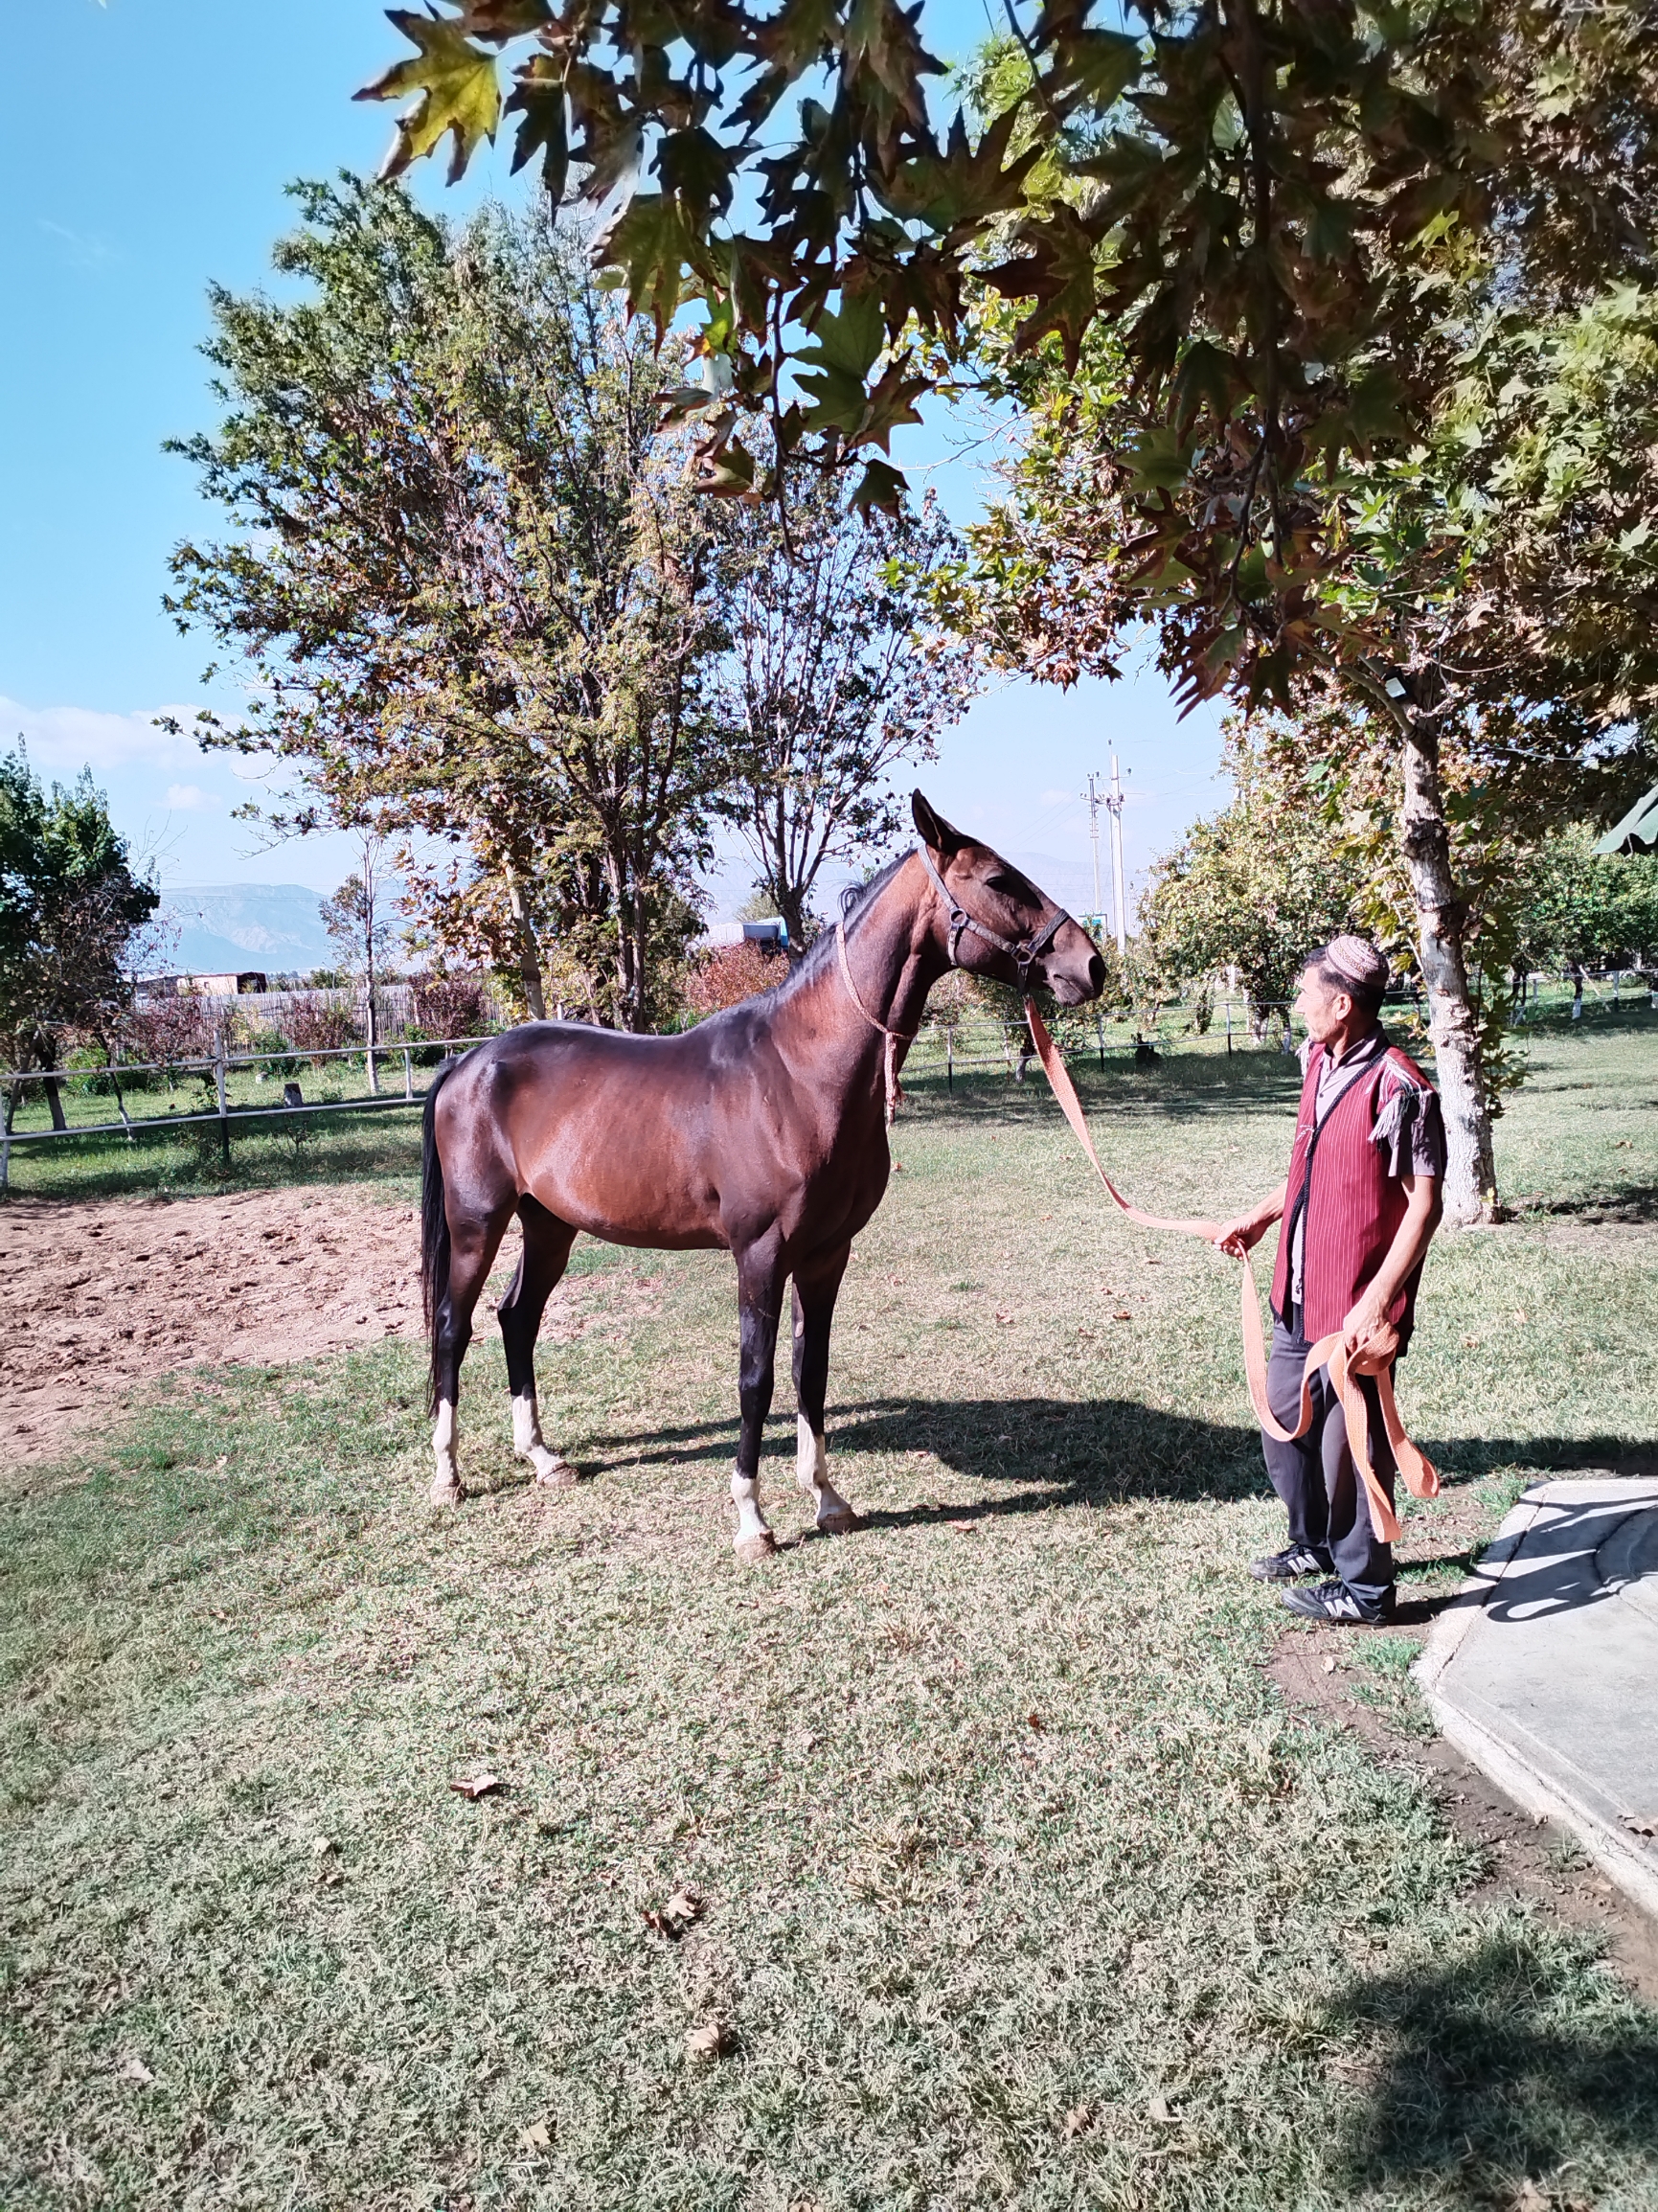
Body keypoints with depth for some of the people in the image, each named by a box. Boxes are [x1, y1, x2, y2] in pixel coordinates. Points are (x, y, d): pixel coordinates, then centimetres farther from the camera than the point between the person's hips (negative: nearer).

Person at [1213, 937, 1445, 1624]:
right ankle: (1315, 1543, 42)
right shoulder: (1318, 1064, 7)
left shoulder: (1397, 1087, -20)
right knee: (1283, 1424, 21)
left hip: (1356, 1306, -9)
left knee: (1348, 1442, 5)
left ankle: (1365, 1587, 24)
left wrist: (1377, 1302, -23)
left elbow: (1424, 1206, -19)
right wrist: (1259, 1218, 18)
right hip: (1300, 1295, 9)